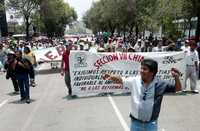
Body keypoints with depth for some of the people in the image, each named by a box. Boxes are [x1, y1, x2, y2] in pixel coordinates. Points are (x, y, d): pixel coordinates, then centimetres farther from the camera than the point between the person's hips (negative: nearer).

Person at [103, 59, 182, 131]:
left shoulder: (159, 84, -13)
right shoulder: (134, 81, -11)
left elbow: (177, 89, -7)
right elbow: (120, 80, -7)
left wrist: (176, 77, -26)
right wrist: (111, 77, -28)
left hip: (151, 124, -1)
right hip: (136, 122, 1)